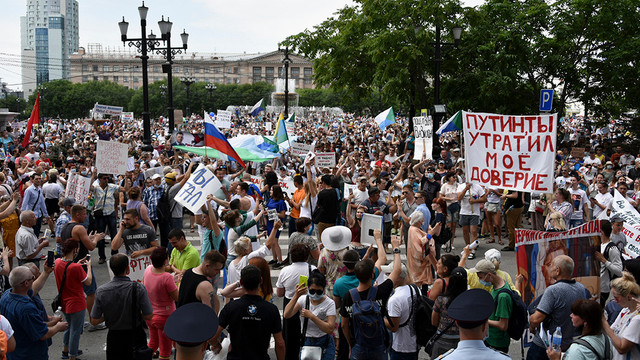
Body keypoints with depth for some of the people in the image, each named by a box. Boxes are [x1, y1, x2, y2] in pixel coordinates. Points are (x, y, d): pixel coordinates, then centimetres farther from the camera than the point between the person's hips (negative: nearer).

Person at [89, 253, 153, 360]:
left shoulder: (101, 291, -12)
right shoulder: (138, 288, -20)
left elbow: (94, 321, -7)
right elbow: (149, 316, -15)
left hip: (113, 337, 2)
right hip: (135, 338, -2)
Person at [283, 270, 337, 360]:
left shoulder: (329, 303, -11)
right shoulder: (303, 299, -3)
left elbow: (330, 329, -21)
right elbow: (286, 315, -17)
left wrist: (311, 316, -28)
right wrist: (296, 296, -28)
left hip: (324, 345, -3)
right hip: (306, 343, 3)